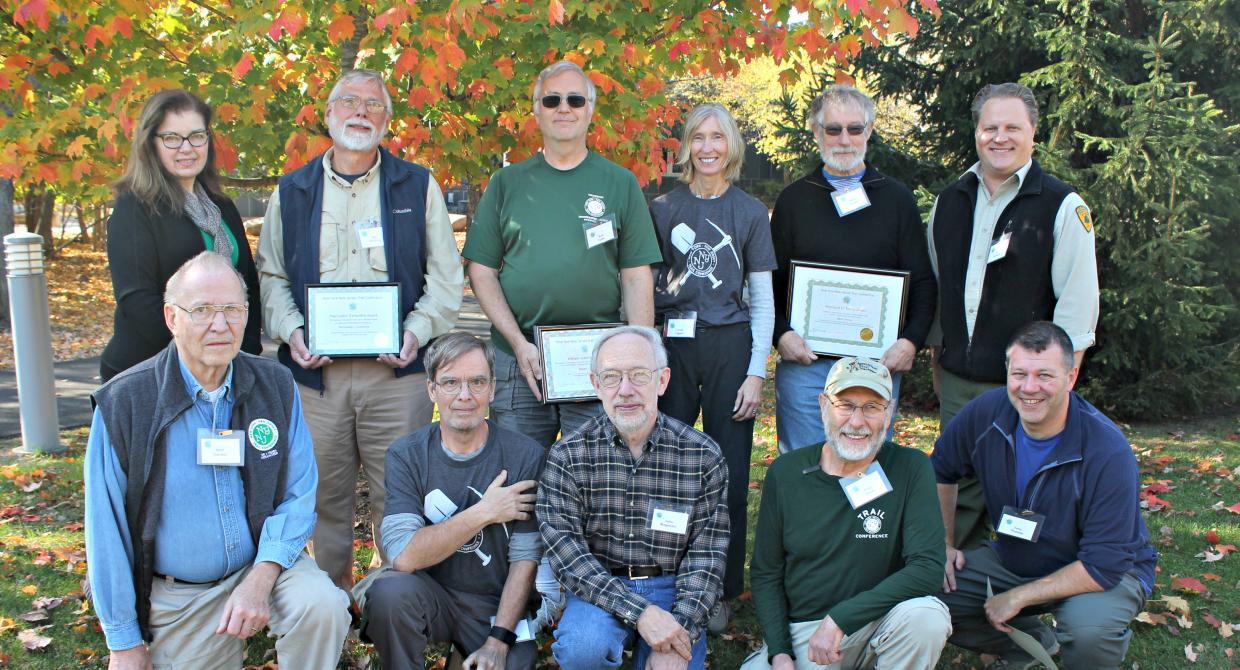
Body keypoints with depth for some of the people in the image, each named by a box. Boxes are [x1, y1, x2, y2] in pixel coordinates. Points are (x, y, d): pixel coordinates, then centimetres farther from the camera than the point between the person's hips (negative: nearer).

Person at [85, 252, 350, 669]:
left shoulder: (276, 386, -6)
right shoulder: (123, 403, -12)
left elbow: (298, 496, -6)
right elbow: (107, 531, -8)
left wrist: (260, 580, -22)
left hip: (264, 562, 1)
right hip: (176, 595, 0)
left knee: (322, 607, -26)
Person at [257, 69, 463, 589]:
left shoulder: (417, 186, 9)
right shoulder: (291, 191, 14)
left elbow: (447, 276, 7)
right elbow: (270, 276, 13)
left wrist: (418, 330, -8)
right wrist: (290, 330, -5)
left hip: (396, 371, -1)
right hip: (314, 371, 2)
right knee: (323, 497, 8)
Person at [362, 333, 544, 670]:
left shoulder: (525, 456, -8)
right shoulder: (405, 455, -6)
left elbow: (525, 559, -8)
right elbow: (404, 556, -18)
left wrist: (498, 641, -13)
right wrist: (483, 513, -19)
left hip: (496, 604, -1)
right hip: (429, 594, 1)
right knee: (391, 590, -29)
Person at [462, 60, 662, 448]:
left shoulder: (620, 184, 7)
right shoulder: (508, 183, 8)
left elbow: (636, 277, 4)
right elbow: (482, 270, 5)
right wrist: (519, 343, -7)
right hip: (518, 357, 1)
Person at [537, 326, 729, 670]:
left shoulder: (705, 457, -4)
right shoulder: (568, 455, -6)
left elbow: (706, 554, -3)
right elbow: (565, 550, -12)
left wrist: (681, 631, -17)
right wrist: (639, 612, -23)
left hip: (672, 586, 2)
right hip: (600, 588, -1)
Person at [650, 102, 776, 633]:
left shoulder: (751, 212, 7)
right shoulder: (662, 209, 8)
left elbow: (763, 300, 6)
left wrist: (756, 373, -2)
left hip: (730, 348, 0)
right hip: (671, 346, 1)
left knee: (729, 475, 2)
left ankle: (722, 592, 15)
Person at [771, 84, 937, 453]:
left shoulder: (897, 199, 9)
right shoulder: (793, 199, 8)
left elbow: (922, 282, 6)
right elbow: (770, 281, 7)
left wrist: (911, 340, -9)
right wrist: (781, 334, -9)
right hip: (803, 359, 0)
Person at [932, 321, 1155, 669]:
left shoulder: (1108, 453, -29)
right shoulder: (987, 413, -16)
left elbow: (1104, 565, -28)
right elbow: (940, 472, 4)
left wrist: (1018, 597, -24)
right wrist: (943, 545, 2)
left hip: (1106, 573, -5)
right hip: (1011, 559, 5)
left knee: (1089, 627, -38)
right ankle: (1033, 641, 12)